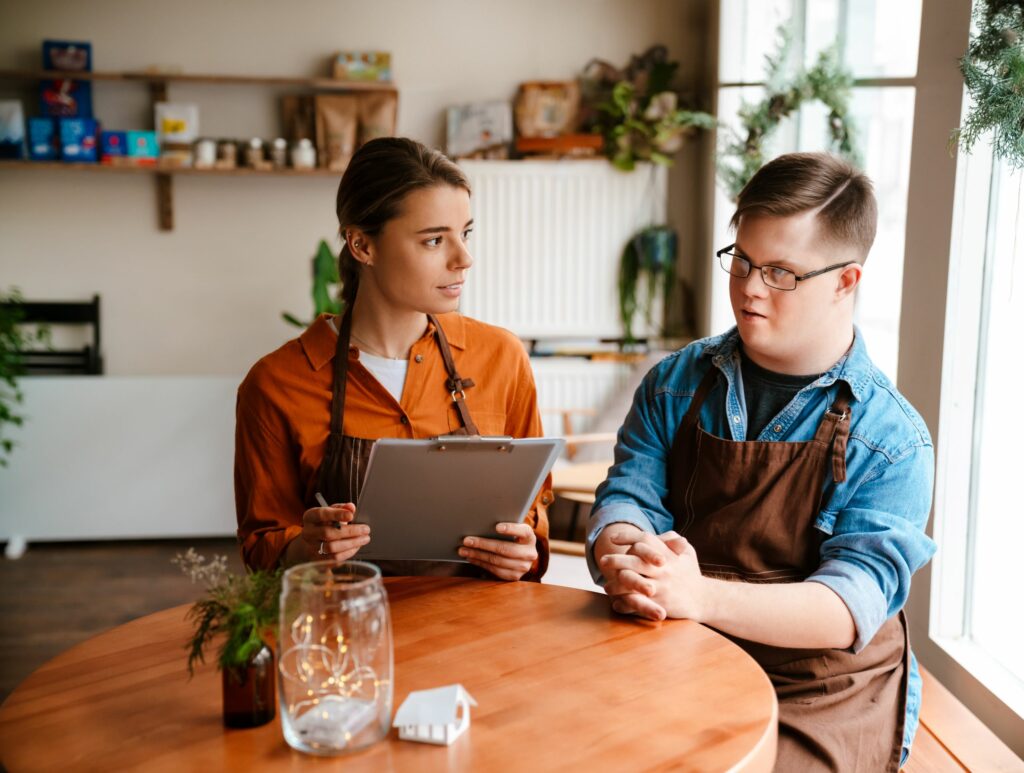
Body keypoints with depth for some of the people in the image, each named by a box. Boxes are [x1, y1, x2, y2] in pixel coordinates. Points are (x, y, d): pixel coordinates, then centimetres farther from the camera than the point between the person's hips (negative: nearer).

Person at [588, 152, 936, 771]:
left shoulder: (892, 439, -7)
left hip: (822, 703, -2)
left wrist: (700, 596, -32)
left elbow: (851, 603, -16)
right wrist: (625, 559, -27)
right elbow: (626, 496, -1)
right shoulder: (676, 383, 5)